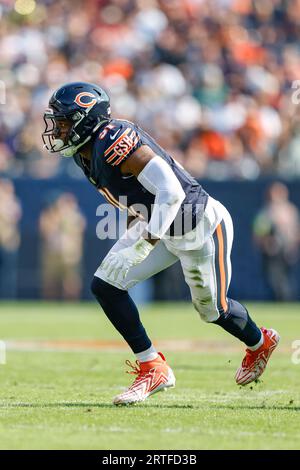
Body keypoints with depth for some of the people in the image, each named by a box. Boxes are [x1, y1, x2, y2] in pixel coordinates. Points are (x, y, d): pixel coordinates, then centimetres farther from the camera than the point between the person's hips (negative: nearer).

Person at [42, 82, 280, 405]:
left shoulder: (114, 142, -31)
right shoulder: (86, 151, -2)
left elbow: (171, 191, -35)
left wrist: (147, 241, -37)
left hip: (202, 224, -9)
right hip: (158, 226, 9)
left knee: (213, 309, 9)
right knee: (105, 285, -6)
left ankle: (260, 343, 42)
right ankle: (152, 367, 3)